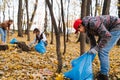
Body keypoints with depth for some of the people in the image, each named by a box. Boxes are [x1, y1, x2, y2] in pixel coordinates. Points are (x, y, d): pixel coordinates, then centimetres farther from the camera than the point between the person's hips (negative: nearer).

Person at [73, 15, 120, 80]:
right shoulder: (88, 29, 2)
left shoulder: (93, 23, -30)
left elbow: (107, 36, -33)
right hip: (110, 29, 10)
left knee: (103, 51, -14)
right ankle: (104, 71, 23)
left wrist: (97, 48, -30)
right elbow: (93, 42, 9)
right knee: (101, 50, 10)